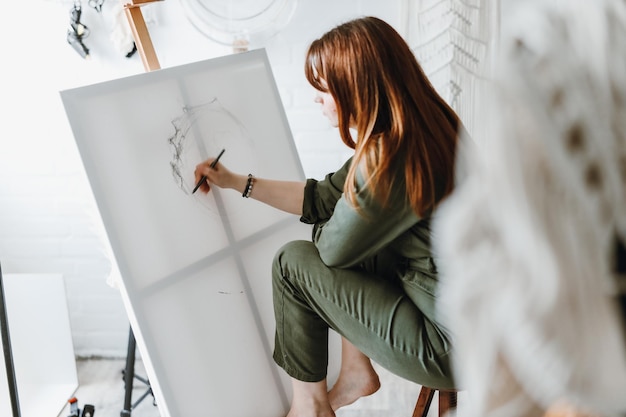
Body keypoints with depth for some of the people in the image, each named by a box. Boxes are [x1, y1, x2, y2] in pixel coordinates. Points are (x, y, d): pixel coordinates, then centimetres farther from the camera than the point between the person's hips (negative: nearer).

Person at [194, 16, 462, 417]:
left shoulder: (391, 159, -27)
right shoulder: (419, 131, 3)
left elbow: (333, 247, -12)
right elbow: (324, 197, 11)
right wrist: (236, 182, 13)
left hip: (452, 345, -9)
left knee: (293, 262, -2)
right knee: (333, 245, 17)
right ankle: (357, 373, 26)